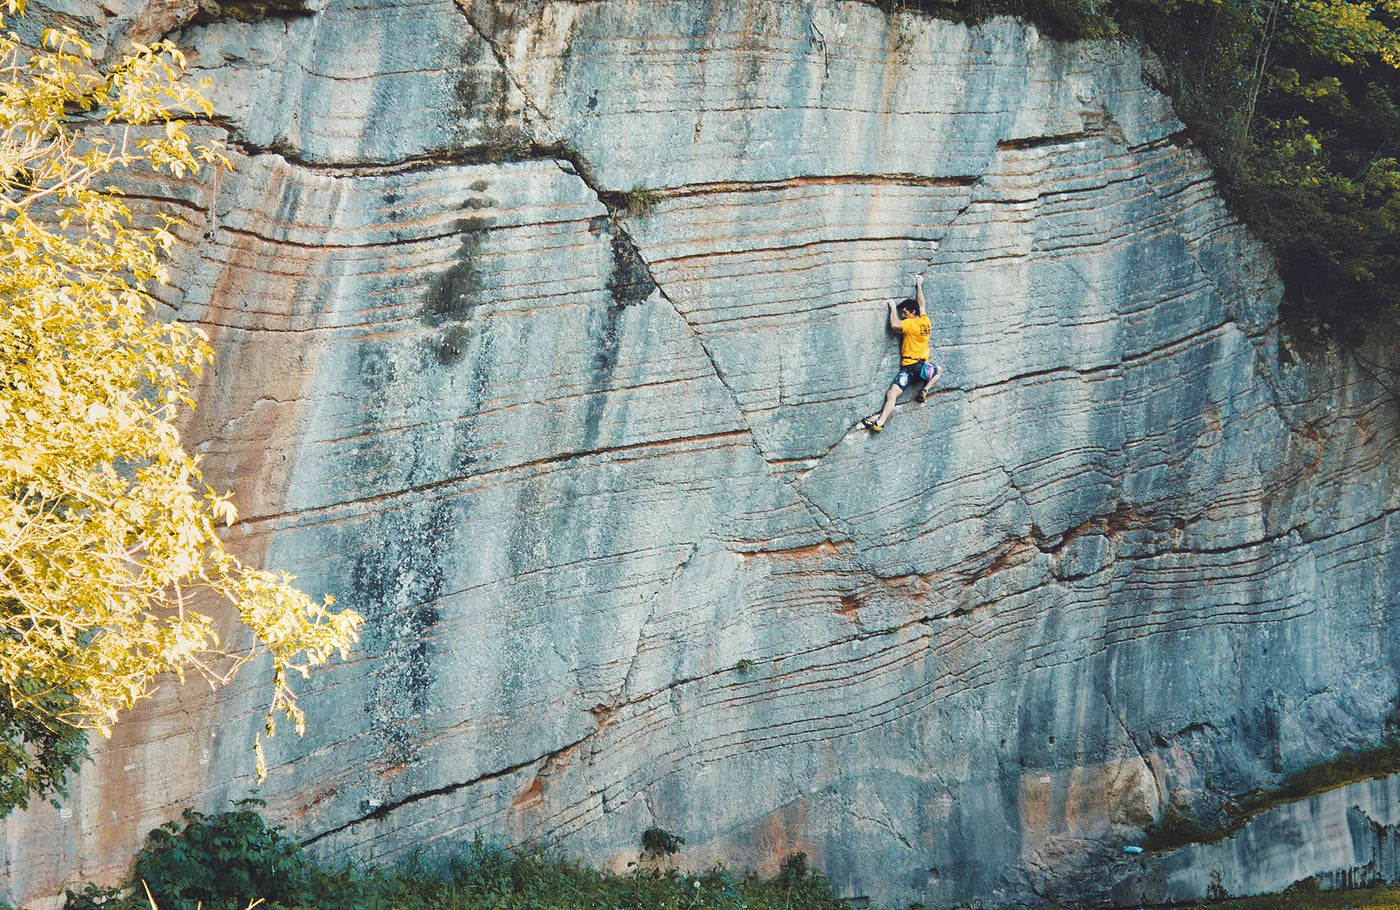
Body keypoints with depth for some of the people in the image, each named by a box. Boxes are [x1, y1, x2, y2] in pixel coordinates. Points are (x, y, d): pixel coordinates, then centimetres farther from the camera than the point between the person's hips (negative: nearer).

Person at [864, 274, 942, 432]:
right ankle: (925, 390, 17)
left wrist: (893, 309, -12)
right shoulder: (926, 321, 8)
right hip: (922, 366, 6)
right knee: (939, 370, 39)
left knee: (891, 394, -15)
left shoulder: (912, 324, -12)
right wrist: (919, 285, 39)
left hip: (908, 367, -6)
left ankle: (879, 423, -31)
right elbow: (921, 305, 26)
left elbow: (895, 325, -29)